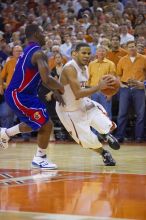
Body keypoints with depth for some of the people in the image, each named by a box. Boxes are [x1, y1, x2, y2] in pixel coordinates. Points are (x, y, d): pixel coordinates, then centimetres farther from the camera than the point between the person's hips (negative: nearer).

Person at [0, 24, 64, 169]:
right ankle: (40, 159, 8)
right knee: (46, 124, -2)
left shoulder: (28, 51, 15)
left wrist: (57, 92, 12)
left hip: (16, 94, 10)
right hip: (20, 96, -10)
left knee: (34, 124, 27)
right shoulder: (39, 53, -18)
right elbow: (46, 80, -27)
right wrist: (62, 89, -8)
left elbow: (42, 78, 20)